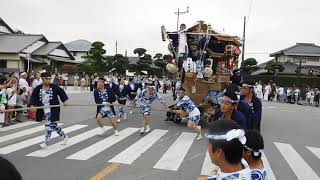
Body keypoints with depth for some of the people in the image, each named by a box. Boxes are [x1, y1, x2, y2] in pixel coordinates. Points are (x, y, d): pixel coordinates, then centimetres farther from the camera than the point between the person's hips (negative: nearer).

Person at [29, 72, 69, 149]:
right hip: (44, 110, 4)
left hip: (52, 109, -4)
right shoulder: (38, 88, 1)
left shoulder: (54, 87, -3)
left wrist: (65, 100, -3)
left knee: (49, 125, -8)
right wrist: (32, 105, -21)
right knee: (53, 125, 13)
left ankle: (46, 142, 6)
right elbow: (33, 97, -5)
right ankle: (64, 136, 31)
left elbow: (62, 92, 7)